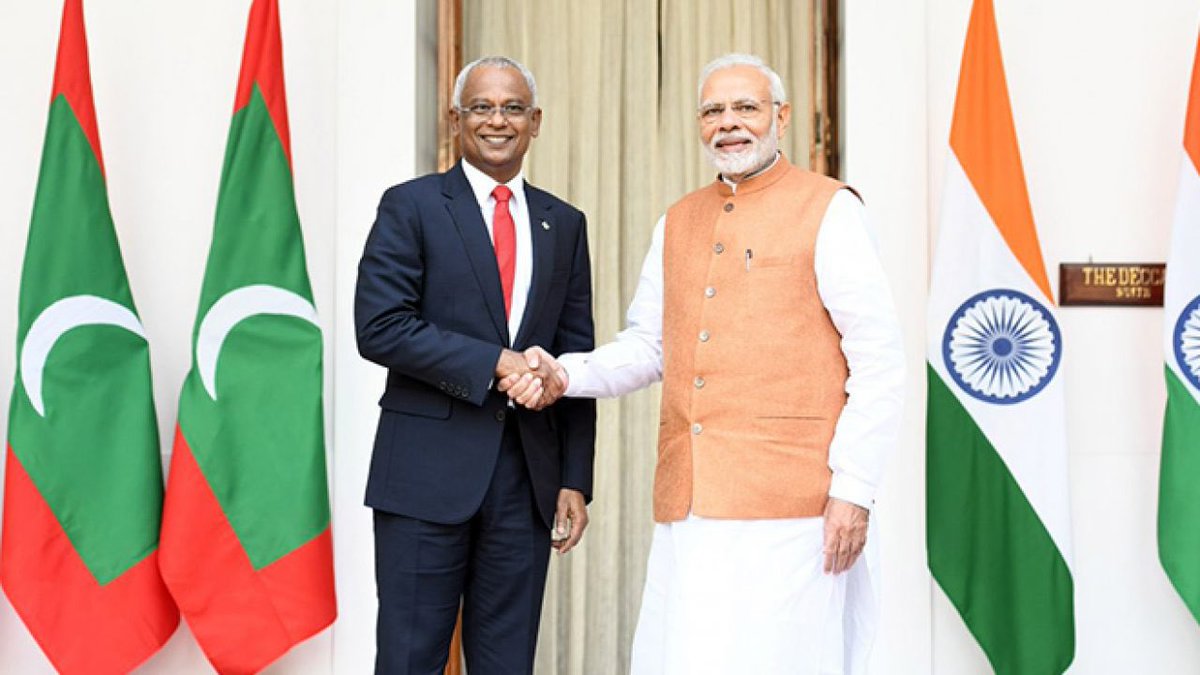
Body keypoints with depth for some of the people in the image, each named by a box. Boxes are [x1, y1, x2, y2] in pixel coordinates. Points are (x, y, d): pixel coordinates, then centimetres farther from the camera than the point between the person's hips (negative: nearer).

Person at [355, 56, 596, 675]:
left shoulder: (564, 224, 13)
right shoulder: (410, 206, 1)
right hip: (429, 472, -3)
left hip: (529, 477, 4)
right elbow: (379, 327, -10)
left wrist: (576, 479, 5)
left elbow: (576, 358, 11)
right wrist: (494, 362, -16)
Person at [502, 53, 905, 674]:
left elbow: (879, 359, -4)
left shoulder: (828, 210, 0)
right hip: (687, 503, 5)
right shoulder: (676, 223, 18)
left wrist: (854, 487, -10)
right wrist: (565, 376, -1)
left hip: (788, 503, -5)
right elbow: (647, 344, 18)